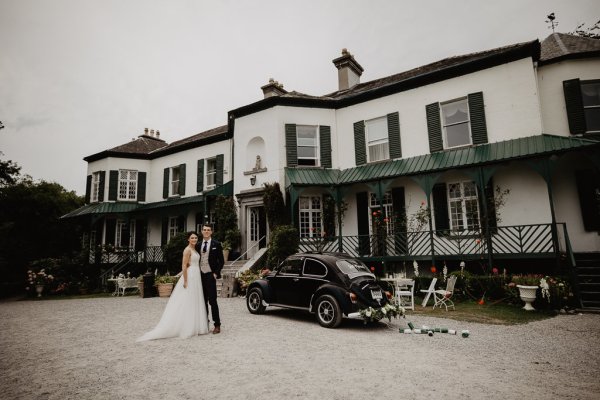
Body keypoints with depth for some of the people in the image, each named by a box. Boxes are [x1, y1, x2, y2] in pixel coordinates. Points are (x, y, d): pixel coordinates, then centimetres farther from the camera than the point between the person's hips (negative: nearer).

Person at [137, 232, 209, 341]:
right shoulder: (187, 250, -12)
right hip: (190, 277, -9)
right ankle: (187, 329, 5)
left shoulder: (194, 249, 15)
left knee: (194, 302, 13)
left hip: (196, 277, 9)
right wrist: (185, 281, -20)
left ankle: (193, 327, 21)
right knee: (187, 302, -3)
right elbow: (184, 266, -17)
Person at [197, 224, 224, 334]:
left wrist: (216, 273, -9)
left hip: (210, 275, -5)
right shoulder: (199, 245, 11)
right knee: (203, 301, 9)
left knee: (212, 300, -5)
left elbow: (221, 261, -2)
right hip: (200, 275, 5)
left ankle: (217, 325, 3)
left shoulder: (216, 244, -2)